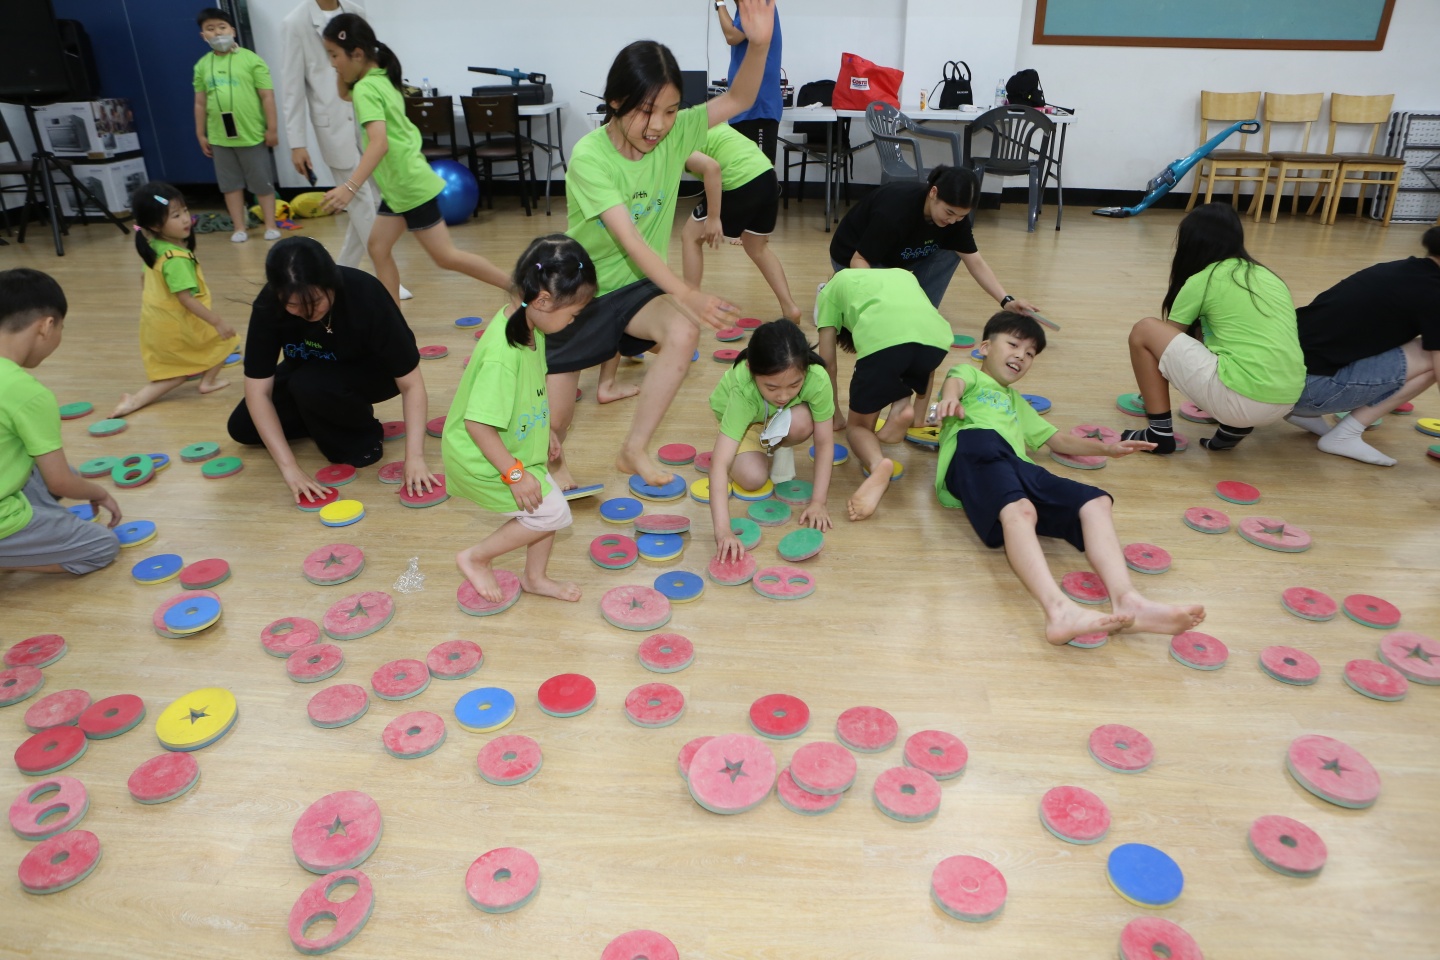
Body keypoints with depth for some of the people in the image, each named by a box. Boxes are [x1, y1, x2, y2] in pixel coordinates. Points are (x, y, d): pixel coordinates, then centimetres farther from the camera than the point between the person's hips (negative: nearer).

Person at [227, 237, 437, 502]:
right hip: (311, 371, 4)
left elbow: (411, 383, -32)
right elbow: (258, 390, -25)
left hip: (371, 371, -4)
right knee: (242, 427, -5)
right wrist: (289, 468, -33)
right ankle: (344, 415, 8)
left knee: (309, 385, -33)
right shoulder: (268, 306, -28)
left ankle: (364, 437, -6)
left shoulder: (366, 297, -35)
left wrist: (415, 457, -41)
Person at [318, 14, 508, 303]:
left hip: (410, 186, -10)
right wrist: (342, 72, 13)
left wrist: (350, 187, -41)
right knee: (378, 248, 11)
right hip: (399, 185, 10)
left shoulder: (365, 89, -18)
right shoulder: (381, 80, 10)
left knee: (446, 257, -6)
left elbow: (380, 143, -33)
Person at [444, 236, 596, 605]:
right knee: (551, 513, -5)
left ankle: (535, 578, 38)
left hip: (515, 447, 9)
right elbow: (477, 424, -31)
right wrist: (515, 475, -25)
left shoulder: (528, 326, -6)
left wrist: (544, 430, 20)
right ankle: (475, 559, 15)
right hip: (483, 460, -9)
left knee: (549, 505, 14)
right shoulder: (503, 355, -35)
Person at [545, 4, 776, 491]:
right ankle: (553, 456, 42)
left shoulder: (673, 135, -10)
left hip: (638, 285, 3)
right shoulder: (589, 157, -24)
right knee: (554, 424, 2)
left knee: (684, 333, -30)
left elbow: (737, 99, -16)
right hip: (579, 292, -3)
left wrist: (759, 43, -36)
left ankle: (633, 449, -11)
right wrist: (685, 293, -42)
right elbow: (630, 240, -32)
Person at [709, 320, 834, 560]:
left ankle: (780, 449, 1)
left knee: (801, 423, -34)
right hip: (735, 414, -1)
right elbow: (719, 464, -48)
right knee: (753, 478, -24)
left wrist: (818, 502, -31)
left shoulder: (817, 379, -38)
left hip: (783, 416, 1)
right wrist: (723, 530, -57)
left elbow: (824, 442, -25)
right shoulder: (743, 390, -43)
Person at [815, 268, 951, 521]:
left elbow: (828, 363, 28)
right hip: (936, 338, 4)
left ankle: (878, 464, -15)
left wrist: (835, 416, 39)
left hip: (883, 338, -3)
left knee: (858, 425, 17)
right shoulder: (904, 275, 43)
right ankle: (902, 409, 7)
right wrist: (920, 415, 46)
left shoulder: (831, 288, 33)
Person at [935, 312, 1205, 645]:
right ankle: (1059, 609, -59)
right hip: (973, 451, -6)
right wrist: (951, 396, -23)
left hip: (1019, 467, 7)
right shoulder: (969, 373, 28)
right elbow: (955, 381, 3)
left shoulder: (1017, 403, 47)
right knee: (1020, 510, -38)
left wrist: (1106, 448, 31)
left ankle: (1125, 600, -38)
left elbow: (1058, 440, 47)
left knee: (1095, 503, -18)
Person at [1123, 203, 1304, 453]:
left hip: (1243, 399, -7)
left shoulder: (1201, 280, 2)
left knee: (1144, 331, 8)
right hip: (1288, 401, 7)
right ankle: (1235, 425, 13)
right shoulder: (1269, 276, 20)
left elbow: (1169, 337, 15)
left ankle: (1160, 433, 7)